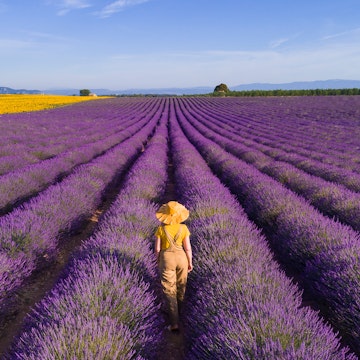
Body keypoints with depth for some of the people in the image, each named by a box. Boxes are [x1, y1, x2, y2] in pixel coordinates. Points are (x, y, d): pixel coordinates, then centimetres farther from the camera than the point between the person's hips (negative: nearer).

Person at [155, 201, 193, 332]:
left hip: (167, 259, -2)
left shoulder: (161, 229, -12)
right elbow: (188, 248, -5)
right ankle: (178, 309, 44)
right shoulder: (183, 228, -9)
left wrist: (158, 261, 9)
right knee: (181, 285, 24)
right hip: (181, 257, 2)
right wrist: (190, 262, 9)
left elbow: (157, 248, -7)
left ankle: (174, 322, -3)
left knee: (169, 290, 3)